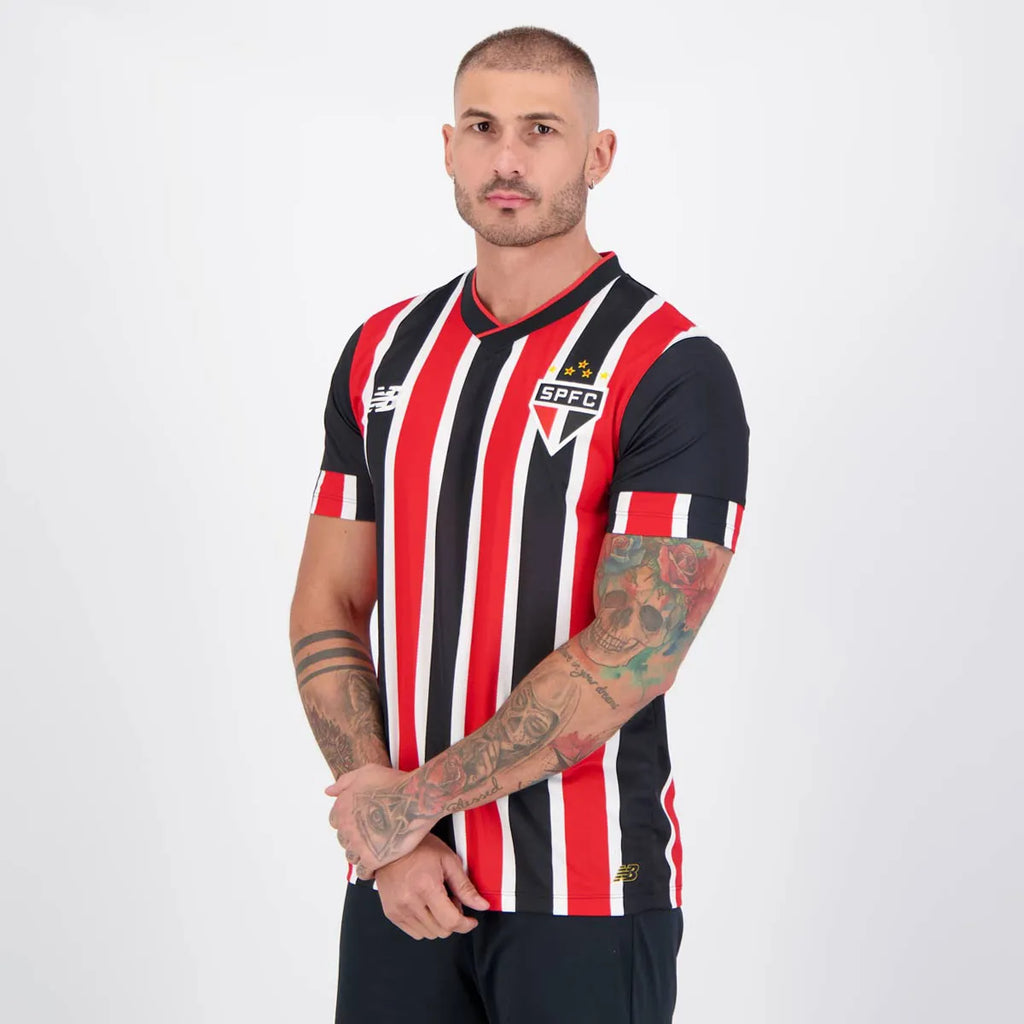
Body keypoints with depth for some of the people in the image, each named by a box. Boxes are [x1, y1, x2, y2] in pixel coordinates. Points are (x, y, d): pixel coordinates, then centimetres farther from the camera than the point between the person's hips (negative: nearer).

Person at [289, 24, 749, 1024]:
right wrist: (390, 841, -7)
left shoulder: (673, 371, -10)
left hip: (585, 893, -4)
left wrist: (416, 796, -13)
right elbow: (327, 608, 5)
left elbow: (632, 654, -17)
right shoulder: (383, 351, 7)